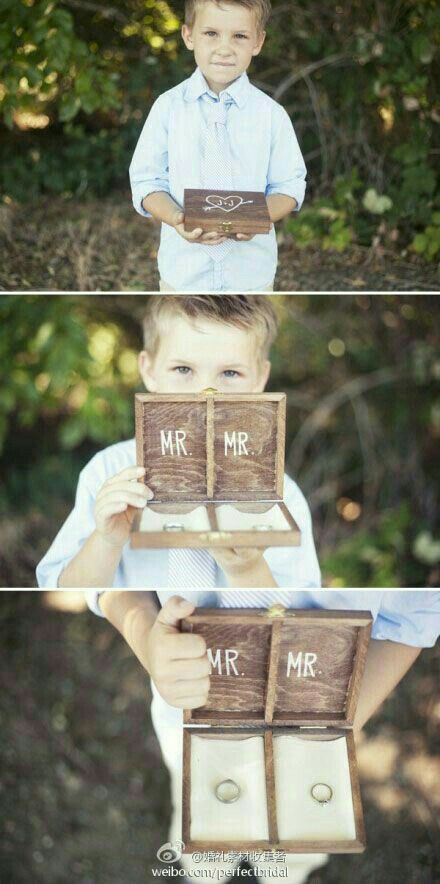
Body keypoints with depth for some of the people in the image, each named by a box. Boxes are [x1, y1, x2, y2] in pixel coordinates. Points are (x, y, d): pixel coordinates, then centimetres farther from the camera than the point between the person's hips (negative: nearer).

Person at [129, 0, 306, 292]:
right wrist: (176, 218, -24)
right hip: (184, 265, 0)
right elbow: (148, 181, -4)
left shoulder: (271, 114, -5)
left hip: (250, 268, 0)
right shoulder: (169, 107, -5)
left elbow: (289, 186, -2)